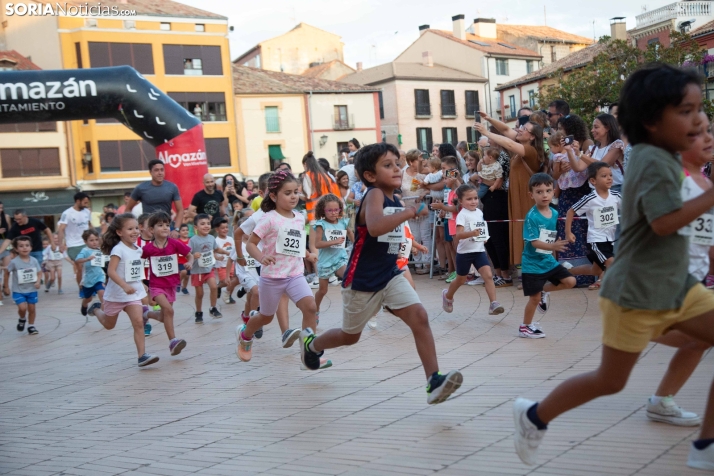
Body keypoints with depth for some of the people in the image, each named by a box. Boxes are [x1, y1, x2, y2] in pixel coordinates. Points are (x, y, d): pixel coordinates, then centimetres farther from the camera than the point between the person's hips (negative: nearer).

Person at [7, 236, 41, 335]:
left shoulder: (34, 260, -7)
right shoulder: (14, 262, -16)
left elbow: (39, 273, 3)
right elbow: (7, 272, -3)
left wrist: (38, 282, -14)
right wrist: (6, 285, 2)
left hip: (32, 290, 3)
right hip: (18, 291, -3)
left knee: (32, 308, 10)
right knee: (23, 308, -17)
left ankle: (31, 326, 29)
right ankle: (22, 319, 16)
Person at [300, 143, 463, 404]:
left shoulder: (394, 200, 4)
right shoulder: (374, 195, -20)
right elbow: (374, 227, -43)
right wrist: (411, 211, -39)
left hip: (390, 276, 6)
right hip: (362, 281, -6)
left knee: (419, 316, -17)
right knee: (350, 336, 15)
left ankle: (434, 381, -18)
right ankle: (311, 342, 46)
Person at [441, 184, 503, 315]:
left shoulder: (479, 212, 5)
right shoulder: (462, 215, -16)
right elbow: (458, 235, -29)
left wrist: (483, 238, 14)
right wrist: (472, 233, -43)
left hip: (479, 251, 5)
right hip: (465, 252, -5)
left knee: (488, 276, -13)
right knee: (461, 279, 13)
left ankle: (493, 304, -16)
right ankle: (448, 296, 41)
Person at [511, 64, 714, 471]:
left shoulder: (663, 157, 9)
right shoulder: (654, 161, -21)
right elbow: (665, 222, -30)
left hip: (676, 285, 9)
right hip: (637, 293, -9)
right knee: (610, 382, 5)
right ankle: (535, 417, 26)